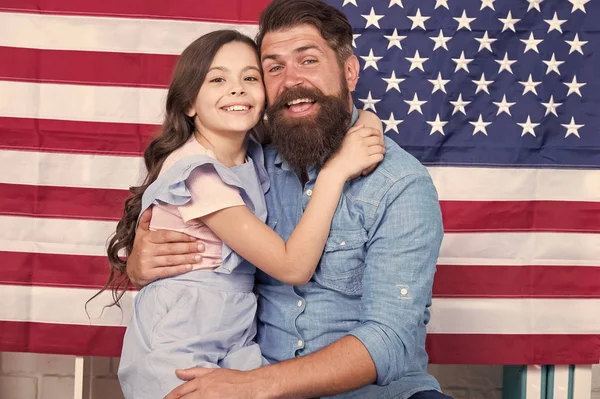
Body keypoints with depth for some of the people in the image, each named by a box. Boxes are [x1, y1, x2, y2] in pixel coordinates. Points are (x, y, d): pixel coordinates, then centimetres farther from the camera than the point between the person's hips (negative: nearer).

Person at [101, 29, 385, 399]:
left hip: (238, 346, 7)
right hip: (176, 354, -6)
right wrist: (335, 170, -20)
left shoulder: (255, 159, 1)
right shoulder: (196, 172, -20)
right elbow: (294, 266, -20)